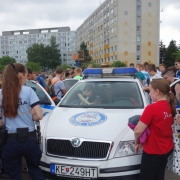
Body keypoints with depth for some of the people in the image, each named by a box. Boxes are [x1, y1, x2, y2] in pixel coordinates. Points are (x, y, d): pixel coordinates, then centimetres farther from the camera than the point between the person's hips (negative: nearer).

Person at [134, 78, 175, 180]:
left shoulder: (152, 108, -23)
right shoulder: (171, 107, 1)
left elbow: (138, 130, -25)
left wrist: (137, 142, -4)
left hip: (153, 151, -7)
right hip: (167, 148, 7)